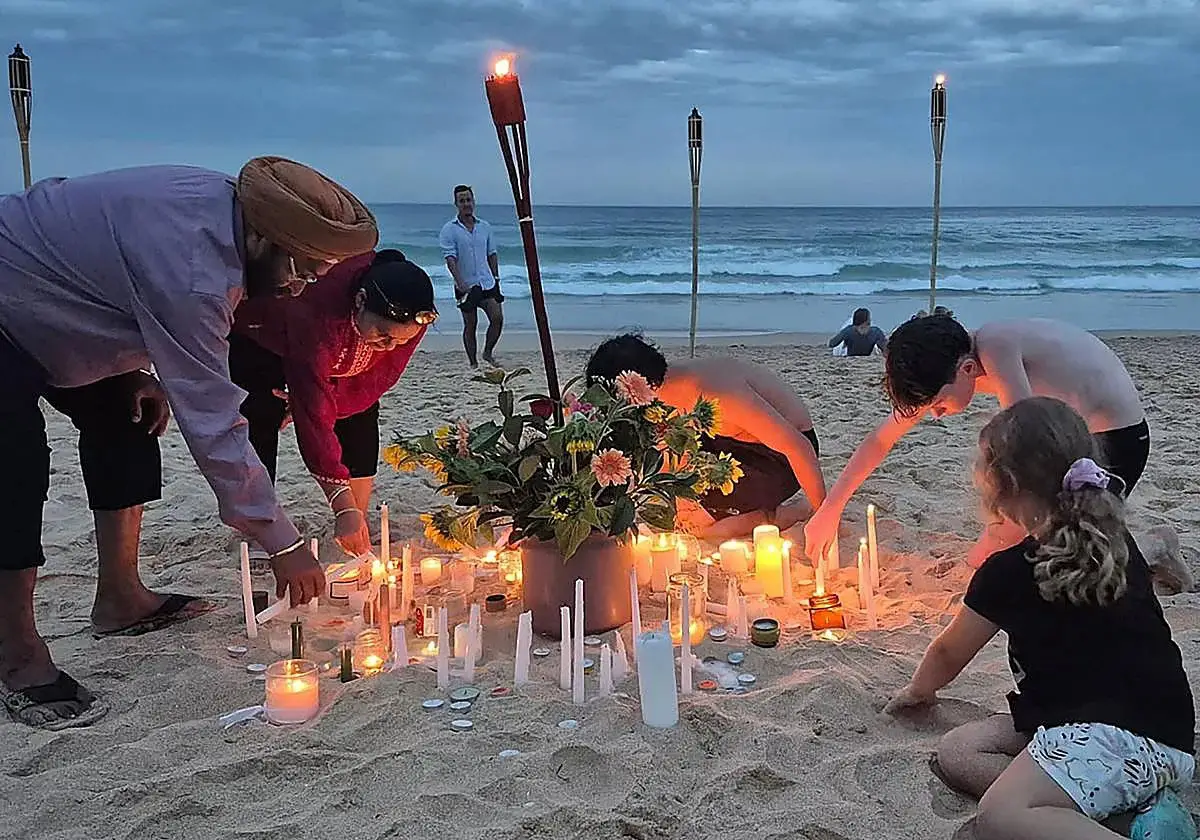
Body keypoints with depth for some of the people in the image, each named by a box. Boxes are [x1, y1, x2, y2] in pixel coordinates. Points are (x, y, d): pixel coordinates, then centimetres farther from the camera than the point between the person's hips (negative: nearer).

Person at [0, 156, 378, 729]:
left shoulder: (222, 205, -9)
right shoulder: (190, 265, -38)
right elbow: (211, 420, -36)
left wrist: (136, 373, -2)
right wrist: (284, 546, -30)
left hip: (50, 307, 10)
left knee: (126, 419, 7)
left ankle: (119, 595, 16)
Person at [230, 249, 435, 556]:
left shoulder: (412, 314, -31)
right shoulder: (317, 318, -46)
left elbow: (379, 377, -16)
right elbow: (314, 419, -45)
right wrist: (343, 508, -47)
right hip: (257, 338, -4)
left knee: (362, 413, -9)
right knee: (262, 416, -22)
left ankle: (358, 541, -3)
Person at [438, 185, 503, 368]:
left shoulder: (485, 227, 9)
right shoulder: (449, 229, -5)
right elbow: (450, 258, -14)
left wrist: (496, 278, 13)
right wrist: (460, 283, -24)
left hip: (487, 282, 4)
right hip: (466, 286, -3)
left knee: (497, 318, -6)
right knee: (470, 325, 3)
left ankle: (488, 353, 16)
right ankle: (473, 363, 14)